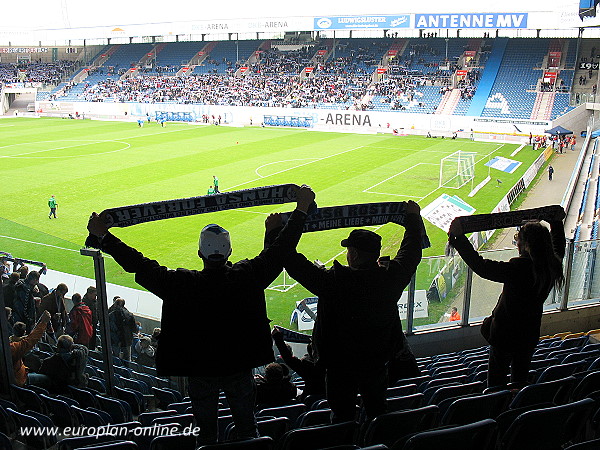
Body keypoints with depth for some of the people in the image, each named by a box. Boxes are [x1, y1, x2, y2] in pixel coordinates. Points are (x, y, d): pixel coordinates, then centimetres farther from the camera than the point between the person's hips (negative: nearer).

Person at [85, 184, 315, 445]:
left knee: (207, 434, 17)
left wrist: (102, 236, -9)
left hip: (199, 370, -1)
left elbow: (140, 265, -17)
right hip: (240, 367, 1)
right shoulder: (247, 276, -17)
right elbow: (280, 250, -9)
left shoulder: (183, 284, -21)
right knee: (247, 429, 19)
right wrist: (301, 208, 0)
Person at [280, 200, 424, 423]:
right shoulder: (390, 277, -15)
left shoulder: (333, 281, -28)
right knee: (377, 412, 24)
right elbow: (411, 251, 4)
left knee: (343, 415, 14)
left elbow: (294, 263, -21)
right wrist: (414, 218, 19)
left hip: (340, 365, -4)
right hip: (377, 363, 4)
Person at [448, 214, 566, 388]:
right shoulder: (553, 266, -8)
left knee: (496, 382, 9)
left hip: (505, 335, -7)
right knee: (520, 380, 24)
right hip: (530, 335, 7)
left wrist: (458, 237, -31)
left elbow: (481, 266, -33)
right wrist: (557, 222, 29)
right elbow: (558, 245, 14)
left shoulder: (518, 269, -30)